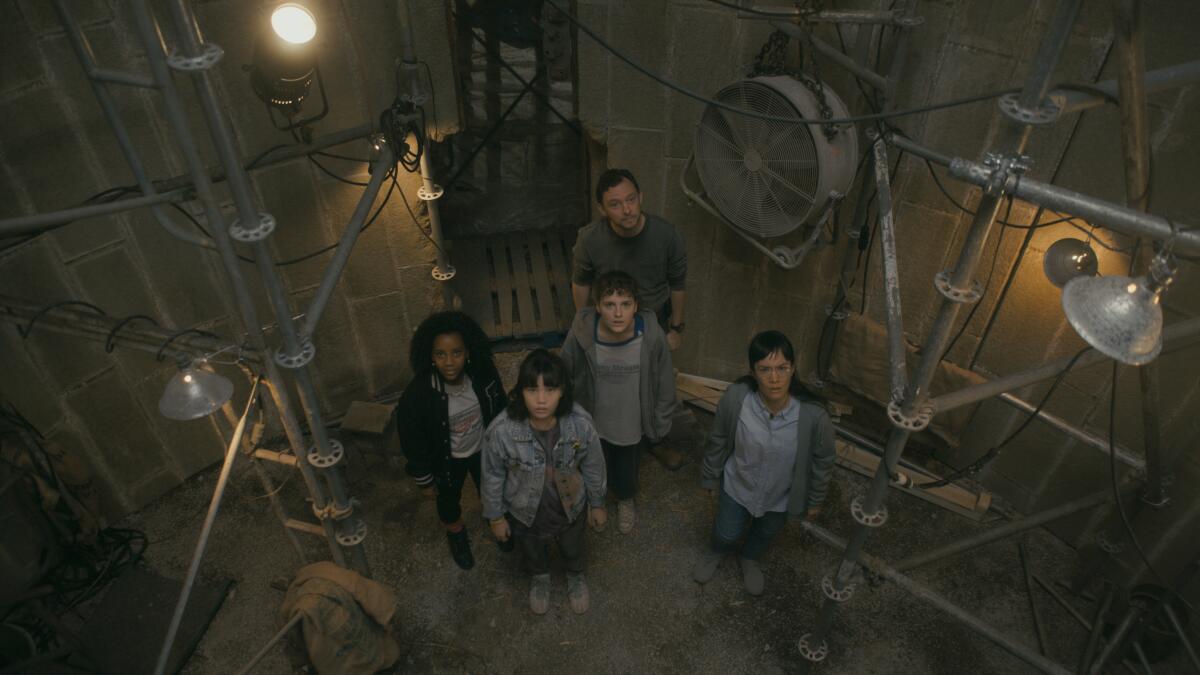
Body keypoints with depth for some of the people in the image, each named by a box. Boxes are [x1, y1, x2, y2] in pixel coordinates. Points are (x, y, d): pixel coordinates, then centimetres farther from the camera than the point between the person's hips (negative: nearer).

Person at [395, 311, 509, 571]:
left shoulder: (484, 374, -27)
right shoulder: (418, 394, -35)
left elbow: (500, 410, -7)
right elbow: (413, 441, -19)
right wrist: (424, 480, -7)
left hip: (484, 449, 2)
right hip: (447, 459, -2)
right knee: (448, 501, 28)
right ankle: (457, 536, 62)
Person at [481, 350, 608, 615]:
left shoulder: (581, 423, -31)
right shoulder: (501, 431, -34)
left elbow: (593, 466, -11)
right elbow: (493, 476, -15)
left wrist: (597, 503, 3)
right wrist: (495, 516, -2)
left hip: (570, 507, 1)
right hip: (525, 512, 0)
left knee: (572, 550, 32)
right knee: (532, 553, 32)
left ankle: (575, 577, 67)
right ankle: (540, 578, 67)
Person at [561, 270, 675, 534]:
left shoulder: (652, 337, -28)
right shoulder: (580, 335, -29)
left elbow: (664, 384, -10)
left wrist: (660, 424, 1)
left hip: (634, 426, 0)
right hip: (592, 425, 0)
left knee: (625, 477, 26)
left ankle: (626, 500, 62)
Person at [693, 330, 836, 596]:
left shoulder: (813, 414, -34)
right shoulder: (734, 398, -32)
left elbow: (823, 461, -13)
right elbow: (718, 441, -12)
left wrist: (815, 500, 1)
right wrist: (710, 477, 3)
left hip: (781, 494, 1)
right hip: (738, 484, 0)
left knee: (766, 532, 30)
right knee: (726, 532, 23)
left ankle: (749, 558, 65)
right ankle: (715, 552, 61)